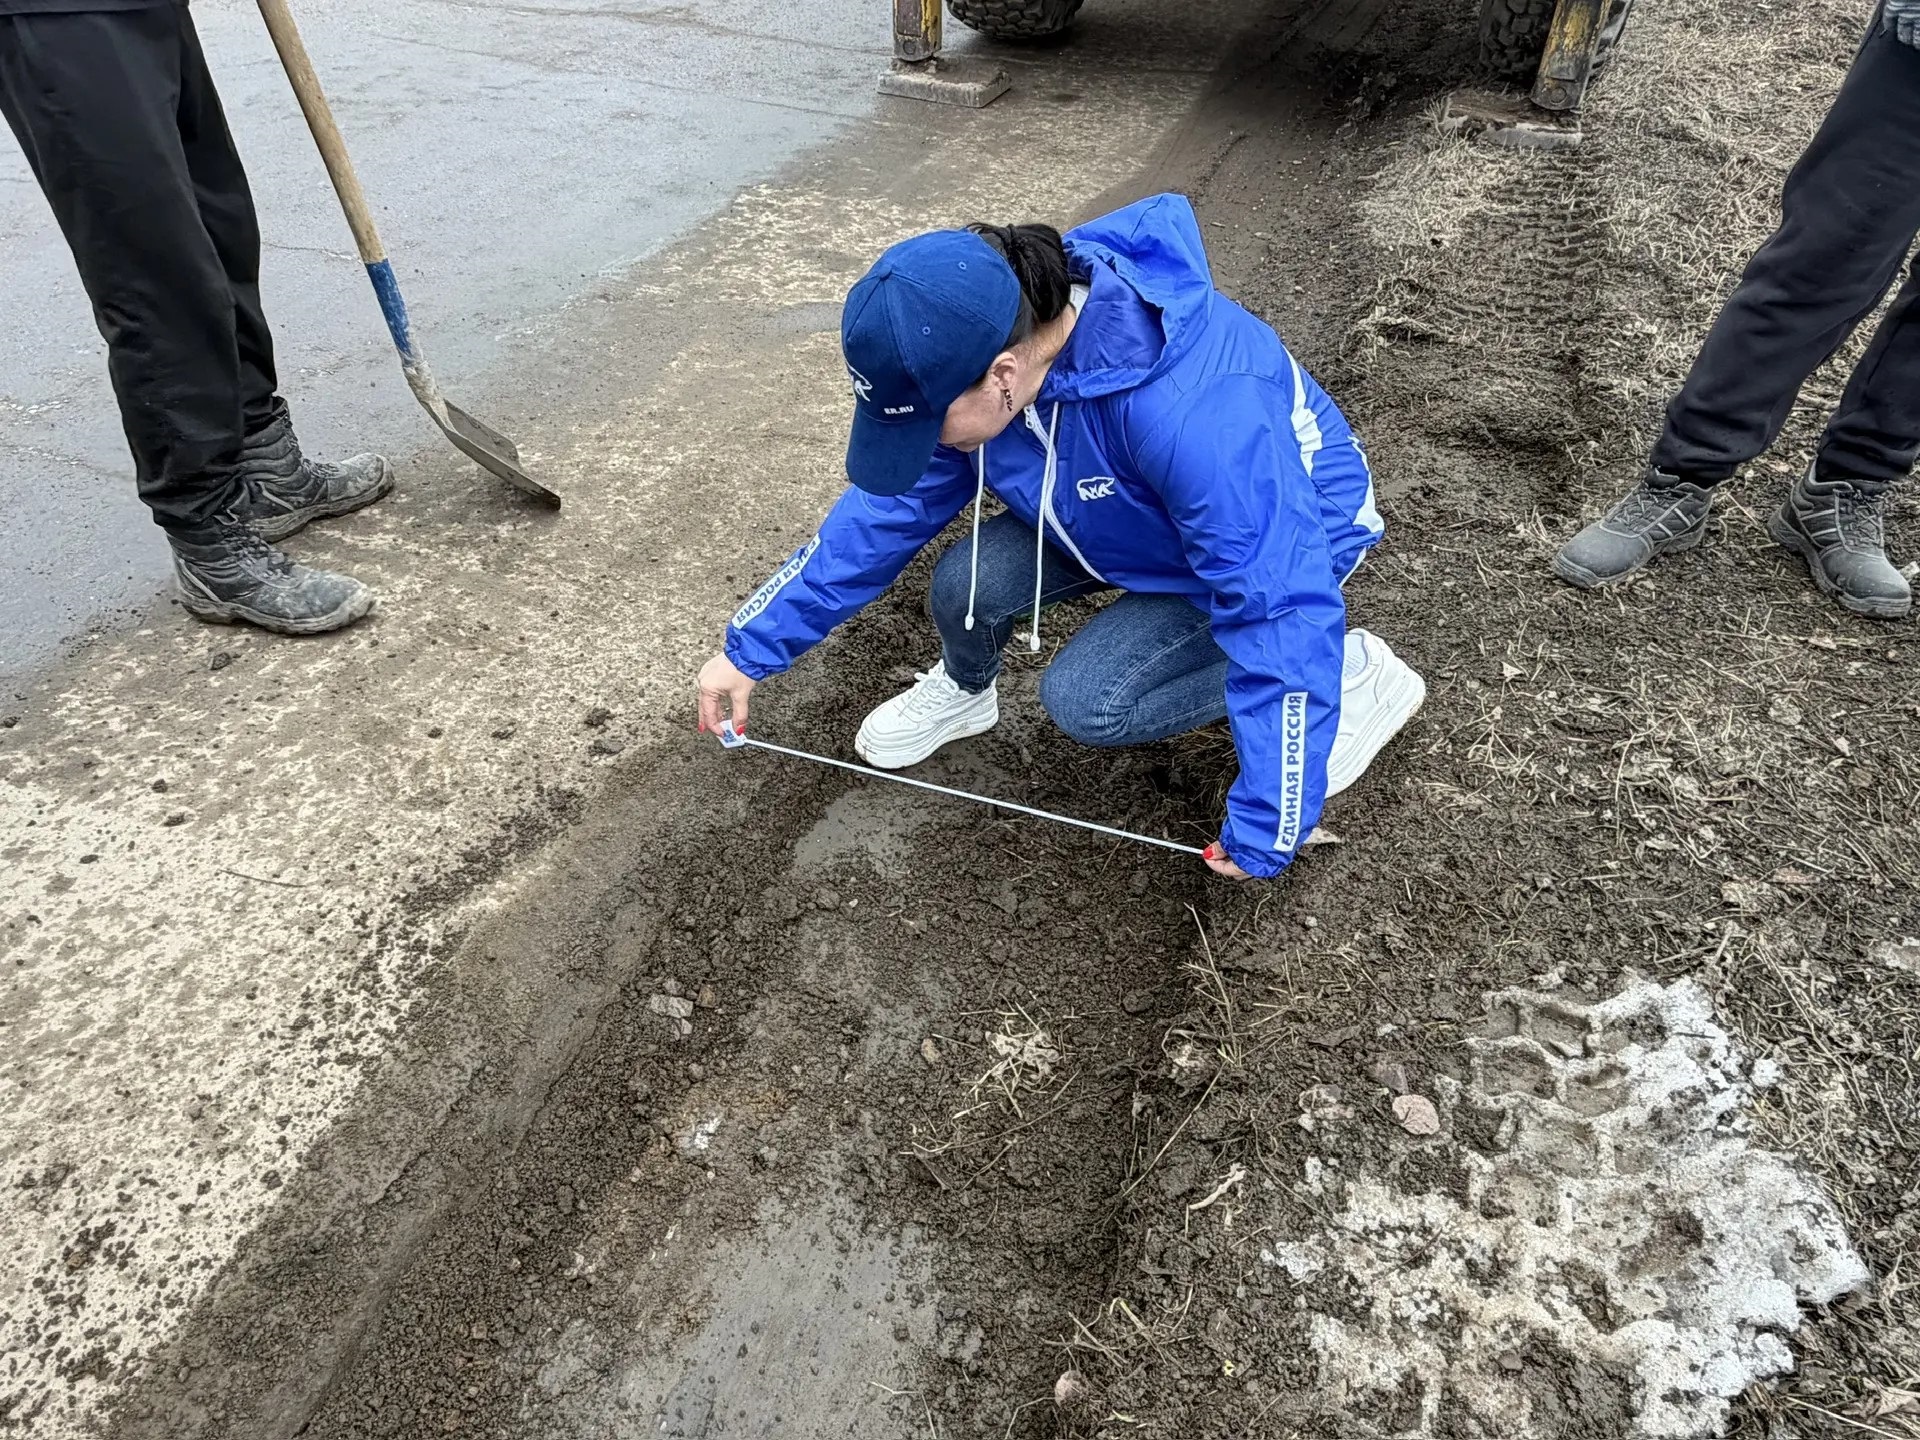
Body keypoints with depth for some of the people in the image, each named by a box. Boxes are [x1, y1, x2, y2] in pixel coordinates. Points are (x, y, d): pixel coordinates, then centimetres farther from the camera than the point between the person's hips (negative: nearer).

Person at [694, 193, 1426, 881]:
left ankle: (1347, 674, -4)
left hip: (1286, 539, -5)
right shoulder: (976, 349, -20)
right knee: (966, 585, -17)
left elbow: (1280, 615, -37)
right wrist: (751, 648, -6)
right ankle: (964, 691, 18)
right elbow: (887, 505, -9)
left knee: (1084, 700, -21)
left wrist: (1265, 828, -29)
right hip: (1130, 513, 6)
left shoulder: (1188, 411, -43)